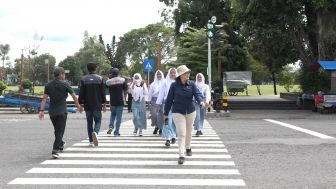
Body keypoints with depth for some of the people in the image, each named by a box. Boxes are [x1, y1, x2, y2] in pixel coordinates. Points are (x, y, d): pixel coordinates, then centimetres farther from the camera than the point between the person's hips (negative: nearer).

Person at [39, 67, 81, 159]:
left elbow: (44, 98, -2)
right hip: (62, 111, -5)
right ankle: (55, 151, -14)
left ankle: (60, 144, 43)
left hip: (52, 111, 5)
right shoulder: (64, 84, -7)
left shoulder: (48, 85, 4)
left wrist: (41, 110, -3)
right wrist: (78, 105, 14)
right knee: (60, 131, -4)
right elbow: (74, 96, -2)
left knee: (57, 130, 22)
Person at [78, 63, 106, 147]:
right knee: (98, 121, 9)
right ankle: (95, 132, -22)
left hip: (87, 105, 1)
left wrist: (81, 103, 5)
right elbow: (103, 93, 0)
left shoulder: (83, 79, -1)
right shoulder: (100, 78, -1)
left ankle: (91, 141, 8)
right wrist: (104, 103, 8)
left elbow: (81, 93, -2)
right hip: (97, 105, -1)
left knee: (89, 122, 10)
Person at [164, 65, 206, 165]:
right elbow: (169, 99, -2)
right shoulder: (174, 85, -8)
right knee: (181, 133, -12)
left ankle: (188, 148, 43)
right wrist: (166, 113, 3)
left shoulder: (191, 84, -2)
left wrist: (201, 101, -36)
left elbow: (197, 94, -14)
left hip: (190, 111, 3)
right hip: (178, 112, -3)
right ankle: (182, 155, -13)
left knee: (188, 132, 19)